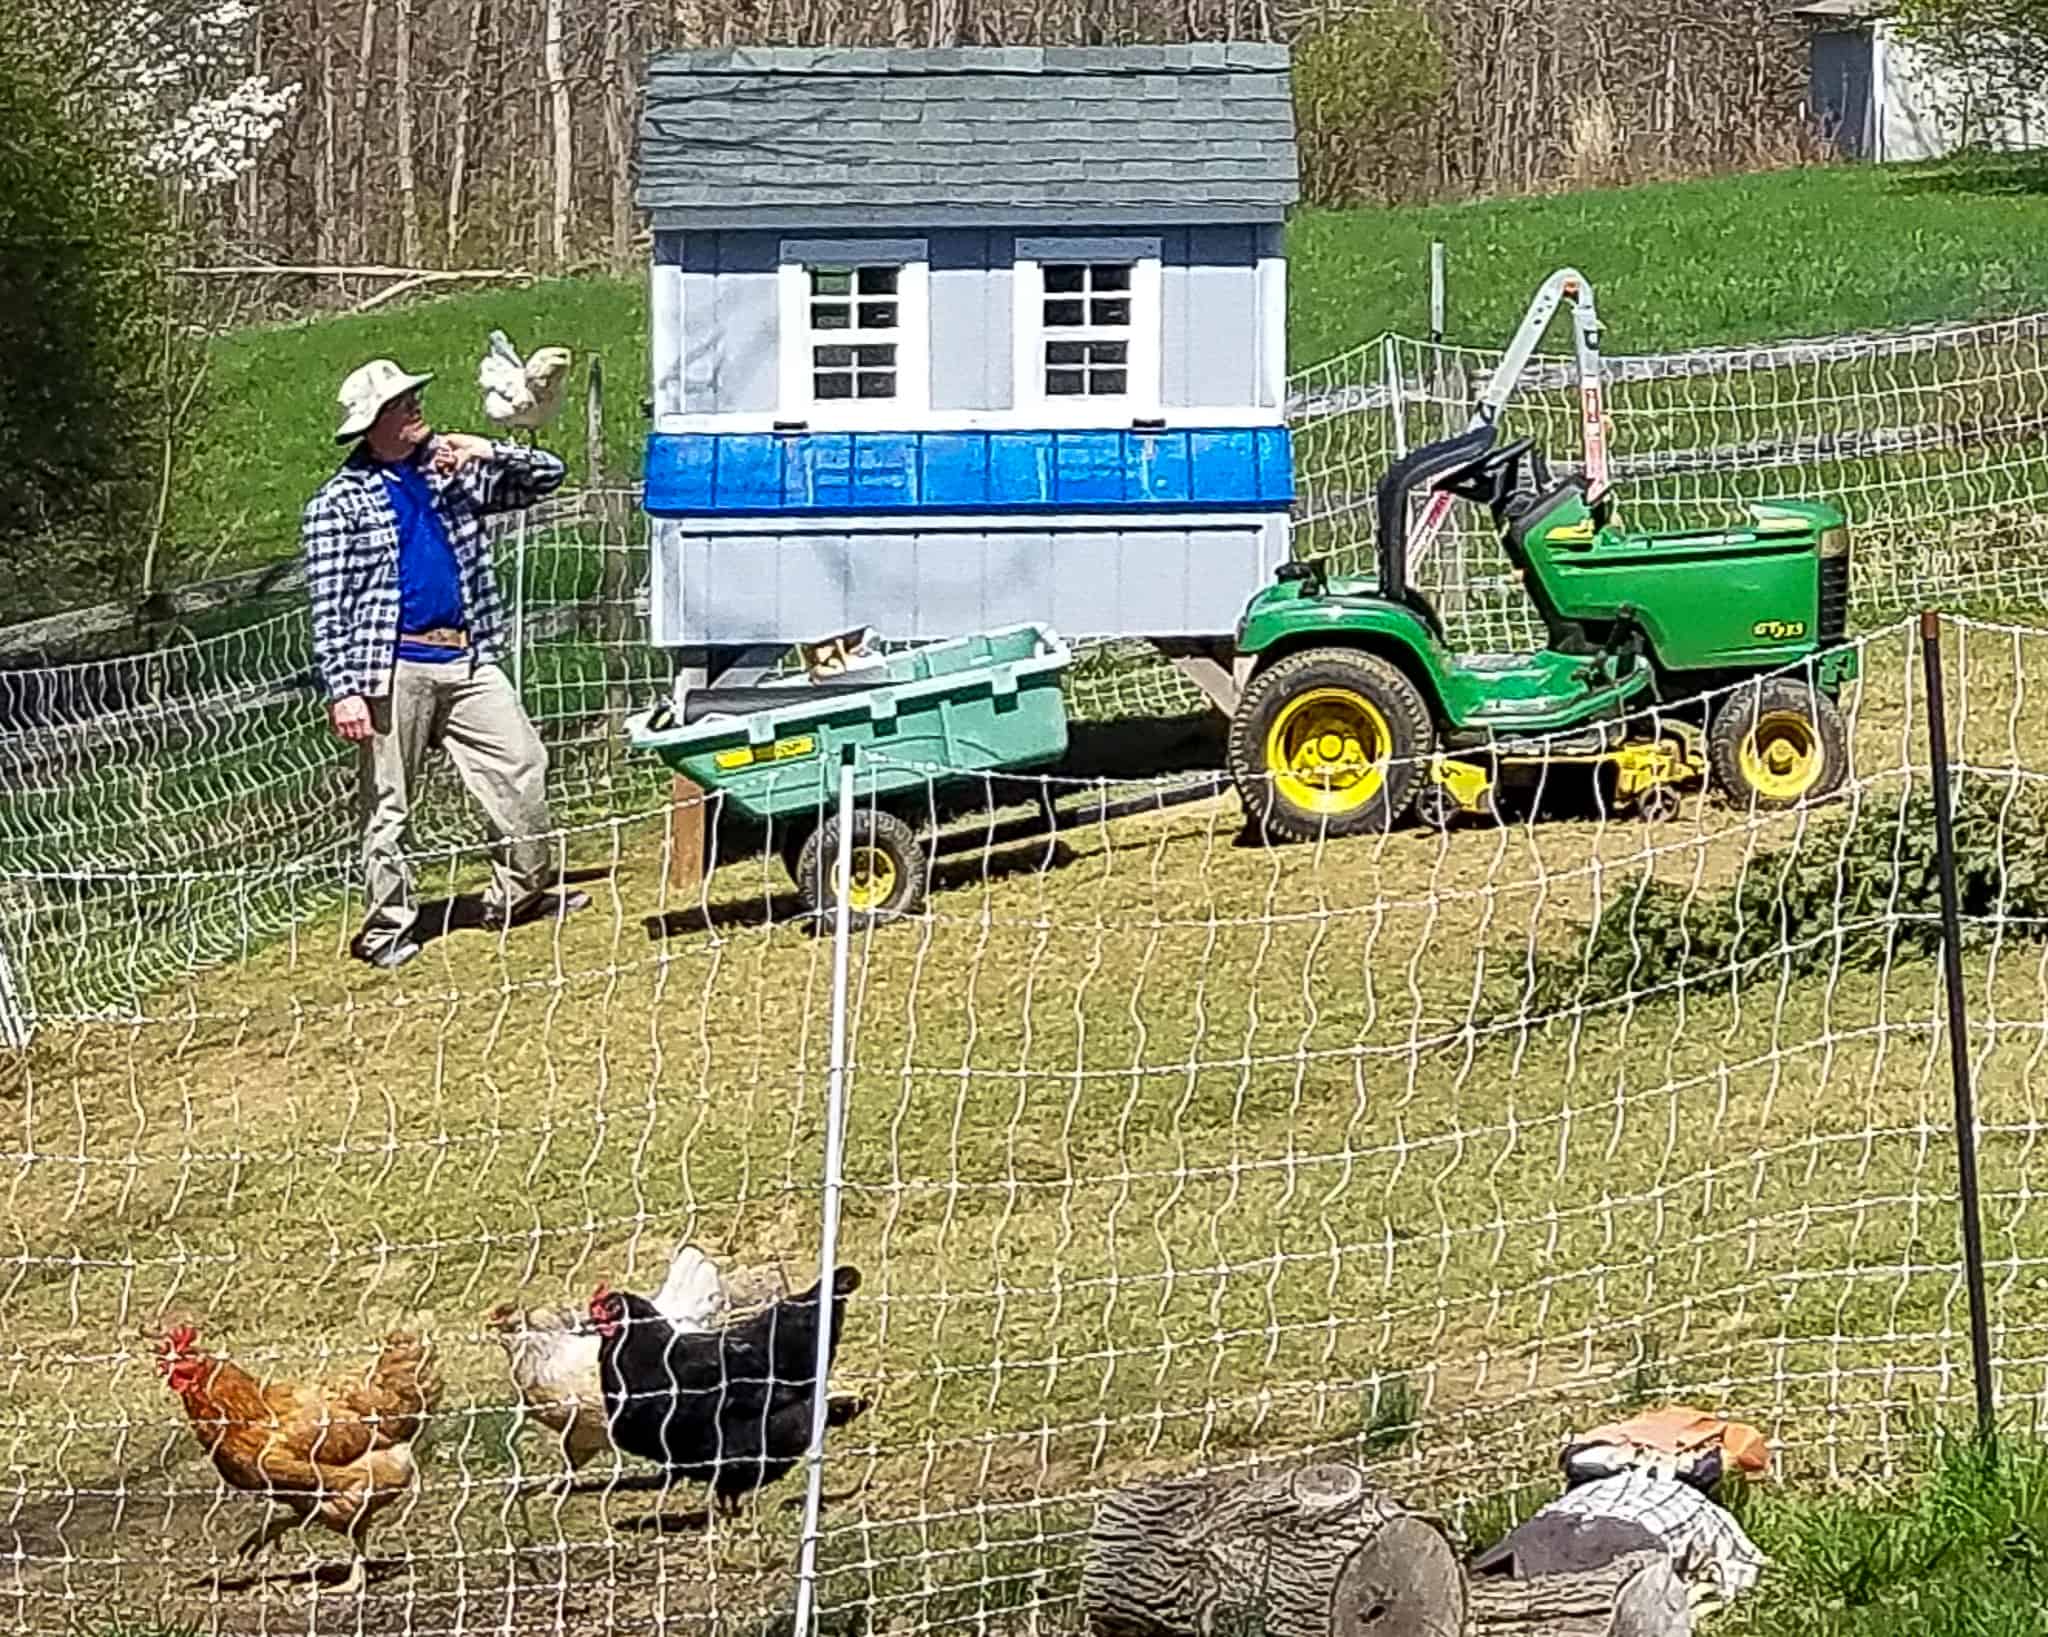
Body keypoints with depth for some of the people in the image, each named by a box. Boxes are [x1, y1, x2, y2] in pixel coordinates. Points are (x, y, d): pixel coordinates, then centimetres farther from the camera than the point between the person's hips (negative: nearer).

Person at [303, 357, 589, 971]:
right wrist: (343, 690, -15)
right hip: (392, 667, -5)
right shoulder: (339, 503, -1)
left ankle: (519, 893, 14)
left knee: (522, 767, 1)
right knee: (387, 804, 0)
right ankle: (386, 927, 7)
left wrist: (489, 454, -2)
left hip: (466, 660, 5)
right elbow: (328, 608, -6)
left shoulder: (450, 474, 13)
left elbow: (548, 476, 17)